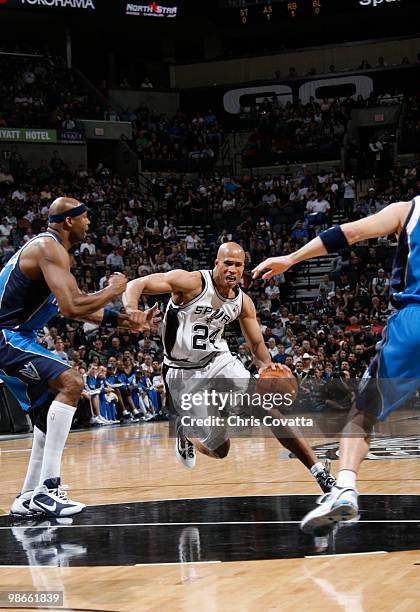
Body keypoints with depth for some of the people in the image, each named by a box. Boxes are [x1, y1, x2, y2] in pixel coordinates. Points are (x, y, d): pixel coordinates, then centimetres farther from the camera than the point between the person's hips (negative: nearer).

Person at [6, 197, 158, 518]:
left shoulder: (50, 248, 17)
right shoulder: (49, 248, -16)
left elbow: (74, 308, 25)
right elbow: (72, 307, -27)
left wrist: (123, 320, 19)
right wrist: (113, 290, -10)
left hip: (14, 338, 11)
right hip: (6, 337, -11)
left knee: (51, 409, 17)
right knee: (71, 383, -23)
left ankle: (29, 497, 20)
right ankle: (47, 487, -27)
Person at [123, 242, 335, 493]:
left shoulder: (243, 302, -2)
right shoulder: (192, 282, -19)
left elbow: (257, 343, 8)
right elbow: (136, 285, -22)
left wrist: (267, 365, -16)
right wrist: (132, 312, -44)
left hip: (219, 360, 4)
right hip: (183, 373, -4)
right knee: (219, 449, -3)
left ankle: (319, 471, -13)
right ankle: (185, 434, 34)